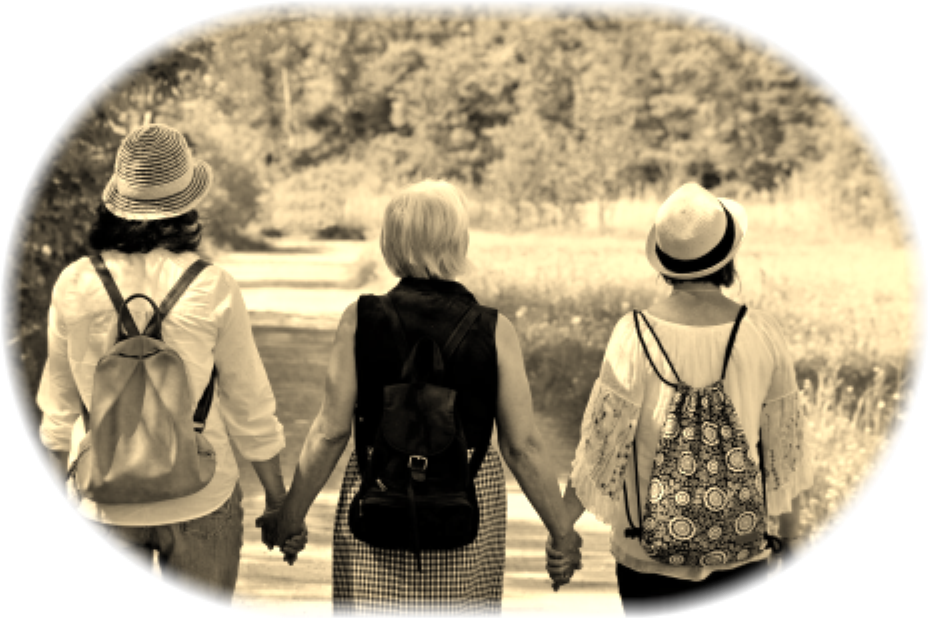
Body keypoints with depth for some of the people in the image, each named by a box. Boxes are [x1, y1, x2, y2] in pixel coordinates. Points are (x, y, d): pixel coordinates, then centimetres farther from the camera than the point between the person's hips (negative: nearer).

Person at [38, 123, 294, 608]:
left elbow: (59, 401, 6)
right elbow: (248, 403, -3)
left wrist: (58, 488, 20)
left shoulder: (74, 284, -4)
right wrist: (277, 497, 9)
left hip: (104, 500, 2)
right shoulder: (211, 288, -10)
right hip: (200, 498, -1)